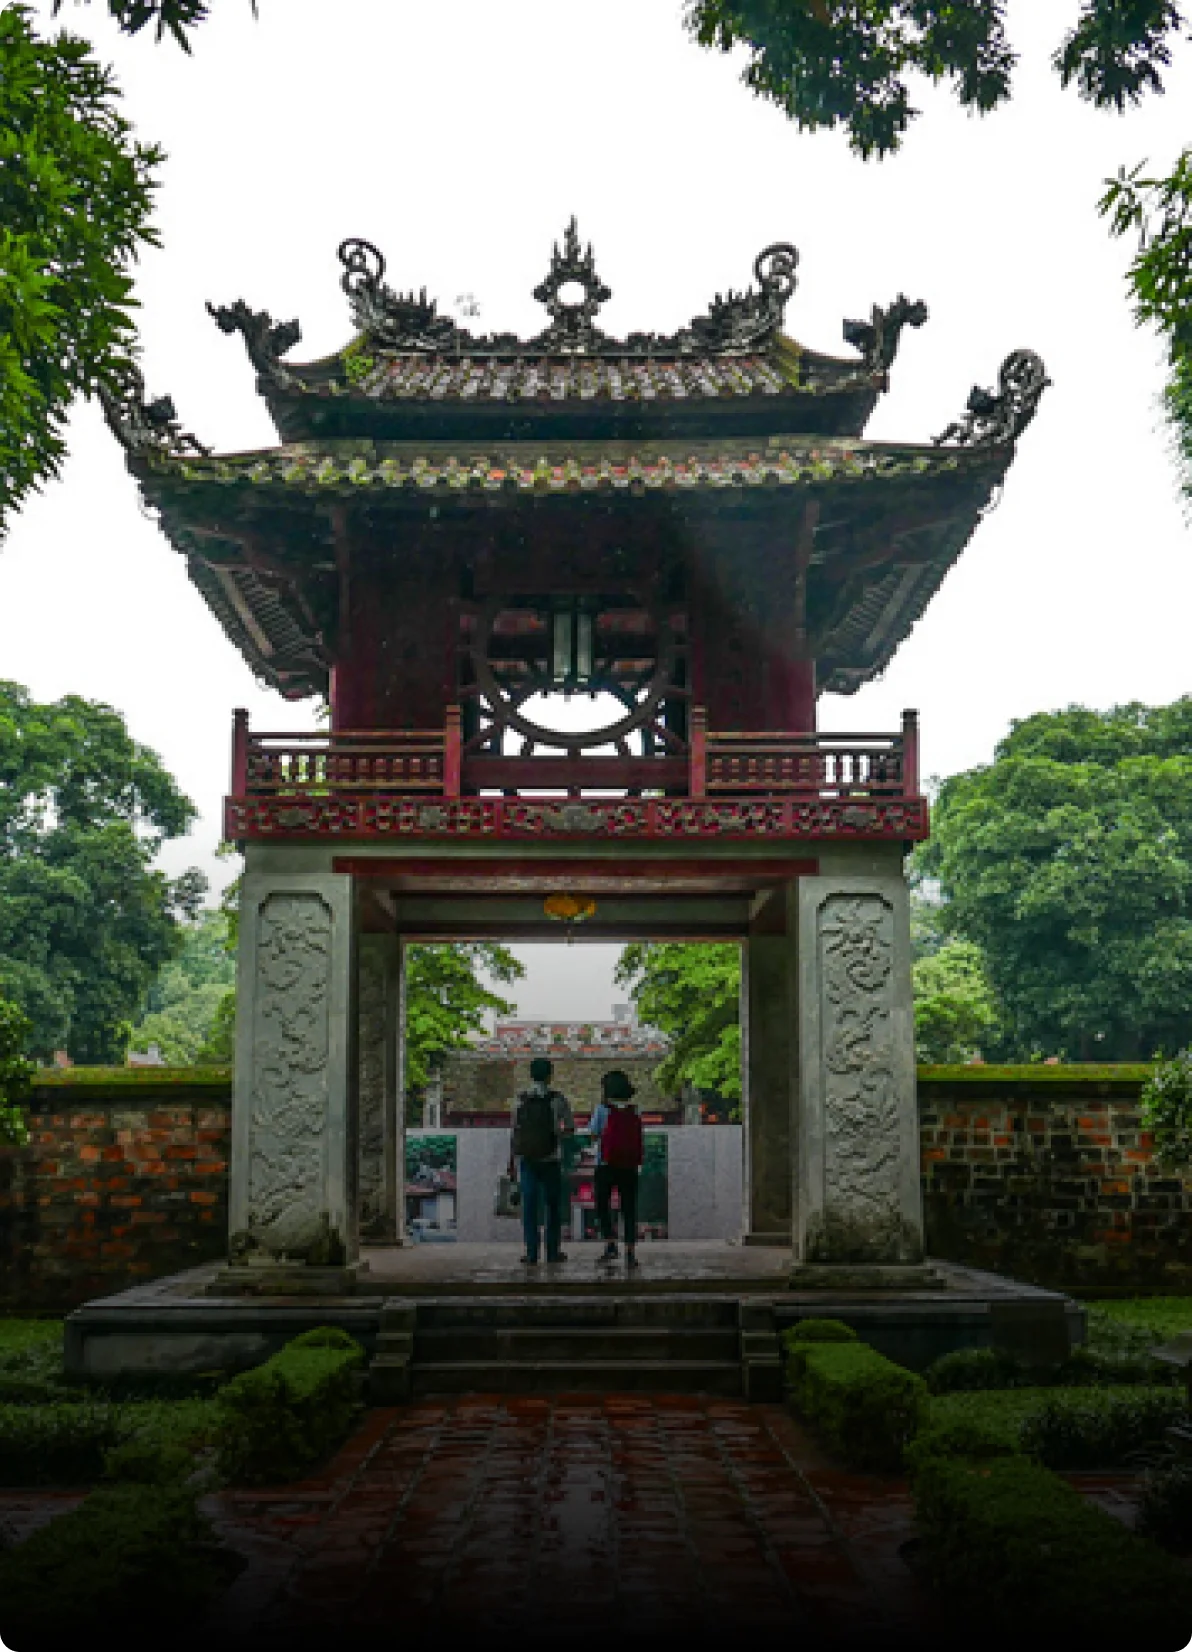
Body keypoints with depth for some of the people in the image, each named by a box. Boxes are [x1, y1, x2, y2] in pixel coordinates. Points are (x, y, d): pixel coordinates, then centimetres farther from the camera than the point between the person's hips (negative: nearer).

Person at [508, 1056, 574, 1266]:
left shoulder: (520, 1100, 1)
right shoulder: (557, 1099, -6)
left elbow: (515, 1134, 2)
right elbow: (570, 1128, 0)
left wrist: (511, 1163, 7)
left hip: (526, 1160, 2)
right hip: (550, 1160, -2)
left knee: (529, 1207, 3)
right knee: (553, 1206, 10)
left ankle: (531, 1253, 0)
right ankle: (552, 1251, 13)